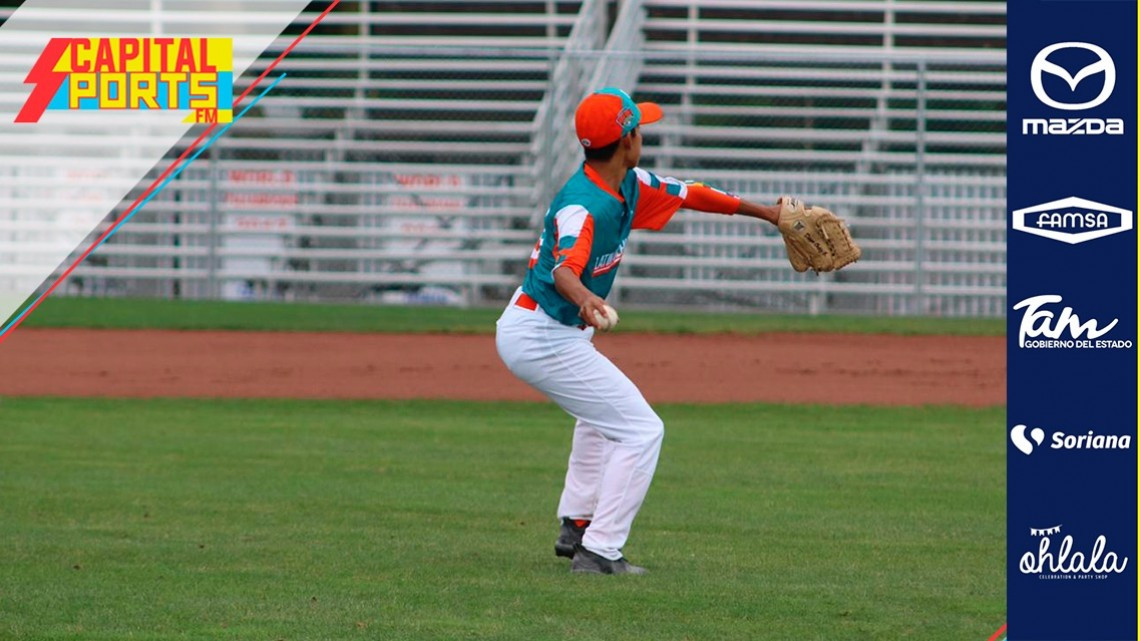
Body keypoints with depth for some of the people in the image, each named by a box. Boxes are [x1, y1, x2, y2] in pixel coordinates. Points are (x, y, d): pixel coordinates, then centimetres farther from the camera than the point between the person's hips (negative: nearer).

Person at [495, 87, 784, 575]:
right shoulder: (583, 206, -28)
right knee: (641, 430, -11)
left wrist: (765, 212, 22)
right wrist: (585, 298, -69)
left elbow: (686, 195, 16)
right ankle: (600, 552, -11)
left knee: (603, 413, 34)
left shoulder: (630, 186, 1)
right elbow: (565, 265, -47)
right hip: (544, 339, -11)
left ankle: (576, 528, 38)